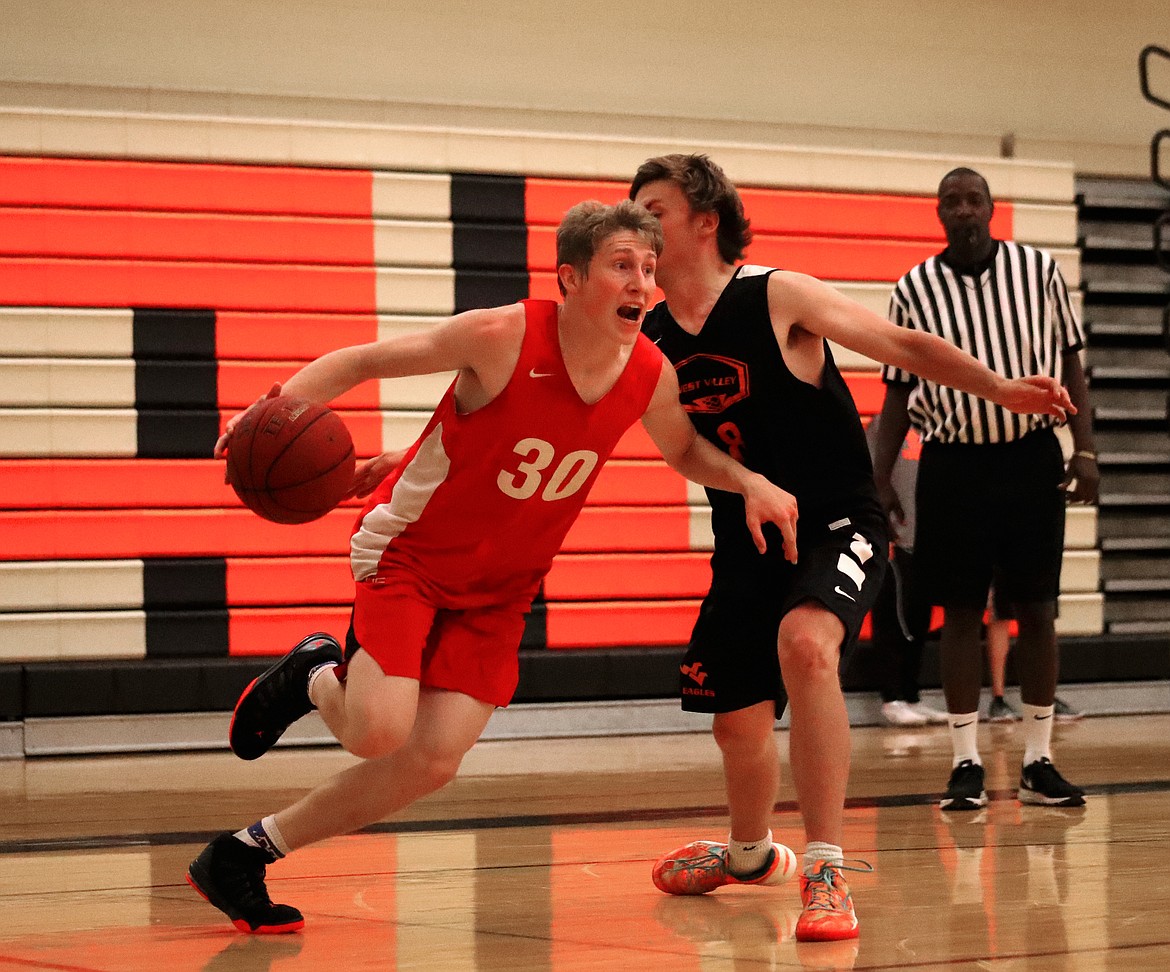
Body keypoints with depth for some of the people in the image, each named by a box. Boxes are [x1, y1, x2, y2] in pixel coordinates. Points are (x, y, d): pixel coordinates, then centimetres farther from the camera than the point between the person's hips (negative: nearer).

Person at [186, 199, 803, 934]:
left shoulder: (651, 376, -11)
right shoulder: (504, 338, -25)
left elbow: (684, 450, 13)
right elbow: (364, 361, -16)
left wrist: (750, 483, -7)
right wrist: (281, 404, -34)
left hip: (499, 587, 5)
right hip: (409, 550, -5)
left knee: (432, 764, -5)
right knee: (381, 732, -23)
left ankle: (244, 854, 11)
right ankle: (316, 679, 15)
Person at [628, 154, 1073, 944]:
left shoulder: (778, 298, -15)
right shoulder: (649, 337, 0)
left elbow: (902, 345, -12)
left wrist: (997, 388, -25)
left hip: (836, 524, -6)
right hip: (746, 543, 6)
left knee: (803, 642, -35)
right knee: (738, 722, 15)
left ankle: (827, 871, -30)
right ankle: (747, 855, 48)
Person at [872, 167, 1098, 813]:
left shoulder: (1039, 272, 1)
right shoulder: (913, 290, 1)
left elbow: (1068, 363, 6)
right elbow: (899, 391, 6)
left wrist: (1084, 449, -2)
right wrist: (879, 479, 0)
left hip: (1032, 456, 0)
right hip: (952, 464, 0)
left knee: (1036, 608, 3)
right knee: (960, 612, 0)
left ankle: (1038, 762, 10)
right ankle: (966, 765, 6)